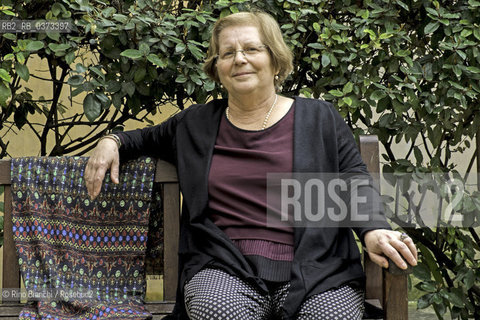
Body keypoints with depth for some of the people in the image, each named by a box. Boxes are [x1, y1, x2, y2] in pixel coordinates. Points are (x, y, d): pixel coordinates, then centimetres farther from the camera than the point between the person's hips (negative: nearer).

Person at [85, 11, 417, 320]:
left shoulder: (320, 118, 15)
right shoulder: (196, 124, 21)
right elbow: (150, 138, 38)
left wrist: (373, 229, -12)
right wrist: (113, 142, 16)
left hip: (314, 270, 0)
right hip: (224, 268, 1)